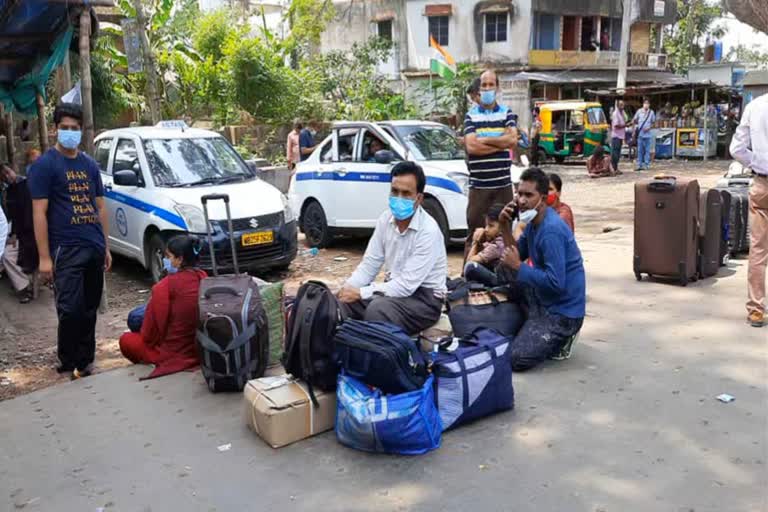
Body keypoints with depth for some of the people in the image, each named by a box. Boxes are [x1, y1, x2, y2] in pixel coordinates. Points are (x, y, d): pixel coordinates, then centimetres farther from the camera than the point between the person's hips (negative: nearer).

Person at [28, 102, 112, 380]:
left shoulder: (90, 164, 14)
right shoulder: (44, 165, -3)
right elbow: (39, 213, -8)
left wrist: (106, 246, 14)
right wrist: (44, 257, -14)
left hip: (95, 249, 6)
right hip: (66, 251, -6)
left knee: (90, 309, 11)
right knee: (71, 310, -7)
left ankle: (84, 360, 23)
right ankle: (69, 361, 10)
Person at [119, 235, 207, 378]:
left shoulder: (166, 285, -20)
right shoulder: (203, 278, -3)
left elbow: (153, 327, -13)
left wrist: (147, 337, 8)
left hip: (175, 352, -6)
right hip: (202, 349, 6)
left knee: (126, 340, 17)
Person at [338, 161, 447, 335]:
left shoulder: (428, 231, -22)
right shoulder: (385, 219, -1)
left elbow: (407, 285, -25)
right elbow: (369, 264, 1)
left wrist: (360, 293, -24)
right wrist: (348, 288, -17)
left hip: (424, 298, -6)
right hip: (393, 288, 6)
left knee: (377, 309, -33)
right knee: (340, 301, -13)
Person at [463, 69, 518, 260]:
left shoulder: (507, 113, 10)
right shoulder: (471, 115, 6)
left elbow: (513, 138, -8)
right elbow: (471, 146, -9)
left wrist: (482, 140, -8)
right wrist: (500, 142, -9)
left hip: (503, 185, 1)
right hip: (478, 186, -1)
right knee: (475, 232, 1)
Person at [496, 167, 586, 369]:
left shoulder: (551, 230, -26)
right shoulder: (533, 220, 3)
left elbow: (556, 283, -29)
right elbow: (518, 254, 9)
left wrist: (518, 266, -21)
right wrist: (505, 227, -4)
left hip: (563, 309, -9)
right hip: (544, 296, 9)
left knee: (515, 359, -15)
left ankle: (561, 336, 7)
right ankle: (533, 325, 13)